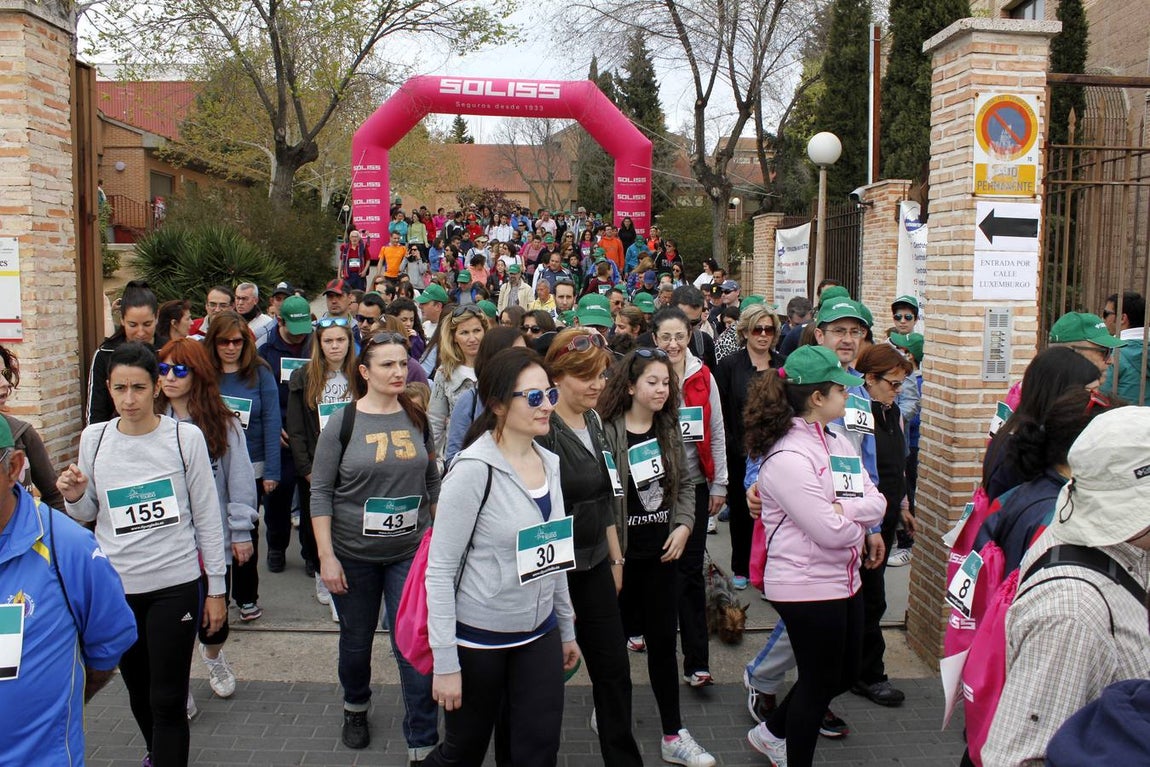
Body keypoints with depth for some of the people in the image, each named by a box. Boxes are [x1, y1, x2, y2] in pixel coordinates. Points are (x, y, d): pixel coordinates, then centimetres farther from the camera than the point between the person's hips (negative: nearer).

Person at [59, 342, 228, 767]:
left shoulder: (185, 437, -7)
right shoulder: (94, 438, 1)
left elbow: (207, 517, -2)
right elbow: (88, 515, 13)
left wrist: (216, 588, -1)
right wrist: (74, 496, -10)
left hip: (175, 584, -3)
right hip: (115, 586, 4)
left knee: (167, 700, -1)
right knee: (138, 690, 20)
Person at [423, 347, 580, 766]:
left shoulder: (550, 463, 2)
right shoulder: (474, 469, -19)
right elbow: (440, 570, -17)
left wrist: (567, 628, 17)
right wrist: (445, 662, -18)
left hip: (539, 634, 6)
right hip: (478, 638, -6)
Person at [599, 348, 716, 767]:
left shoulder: (670, 429, 6)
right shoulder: (606, 431, -14)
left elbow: (684, 484, 12)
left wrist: (683, 525, -3)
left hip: (662, 551, 5)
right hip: (620, 553, -5)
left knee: (663, 639, 9)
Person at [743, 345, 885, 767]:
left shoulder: (838, 443, 6)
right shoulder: (788, 457, -23)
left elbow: (876, 502, 0)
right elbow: (831, 533, -25)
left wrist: (842, 509, -17)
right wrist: (858, 520, -6)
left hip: (844, 580, 9)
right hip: (807, 586, -9)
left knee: (843, 674, 21)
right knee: (818, 683, 7)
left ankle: (772, 733, 40)